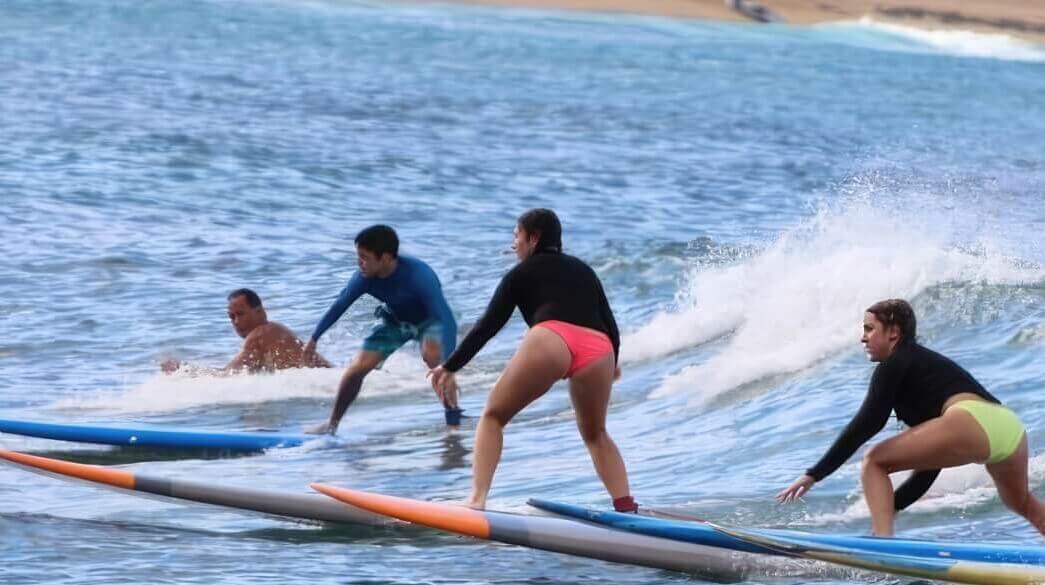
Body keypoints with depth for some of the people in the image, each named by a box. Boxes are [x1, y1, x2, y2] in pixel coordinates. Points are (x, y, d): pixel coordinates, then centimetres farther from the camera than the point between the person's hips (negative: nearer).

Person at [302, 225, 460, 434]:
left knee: (432, 354, -36)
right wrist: (314, 338, 7)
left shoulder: (419, 275, -40)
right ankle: (332, 423, 20)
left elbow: (446, 318, -46)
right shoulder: (365, 278, -25)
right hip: (395, 321, 5)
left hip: (429, 320, -5)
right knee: (357, 368, -4)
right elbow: (340, 305, -5)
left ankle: (454, 421, -29)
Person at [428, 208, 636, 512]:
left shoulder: (522, 273, 23)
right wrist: (612, 365, 51)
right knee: (595, 434, 27)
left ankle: (477, 499, -6)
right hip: (598, 350, 4)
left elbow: (489, 325, 17)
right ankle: (626, 507, 10)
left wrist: (450, 367, 22)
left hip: (550, 341, -4)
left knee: (494, 417, 13)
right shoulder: (584, 271, 33)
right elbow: (610, 325, 32)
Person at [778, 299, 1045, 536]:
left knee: (875, 461, 1)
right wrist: (889, 507, 37)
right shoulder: (928, 364, 35)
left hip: (972, 422, -9)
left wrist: (814, 475, -3)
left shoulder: (895, 365, 11)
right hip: (1012, 428, 9)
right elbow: (929, 467, 35)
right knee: (1021, 502, 37)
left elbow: (865, 425, -3)